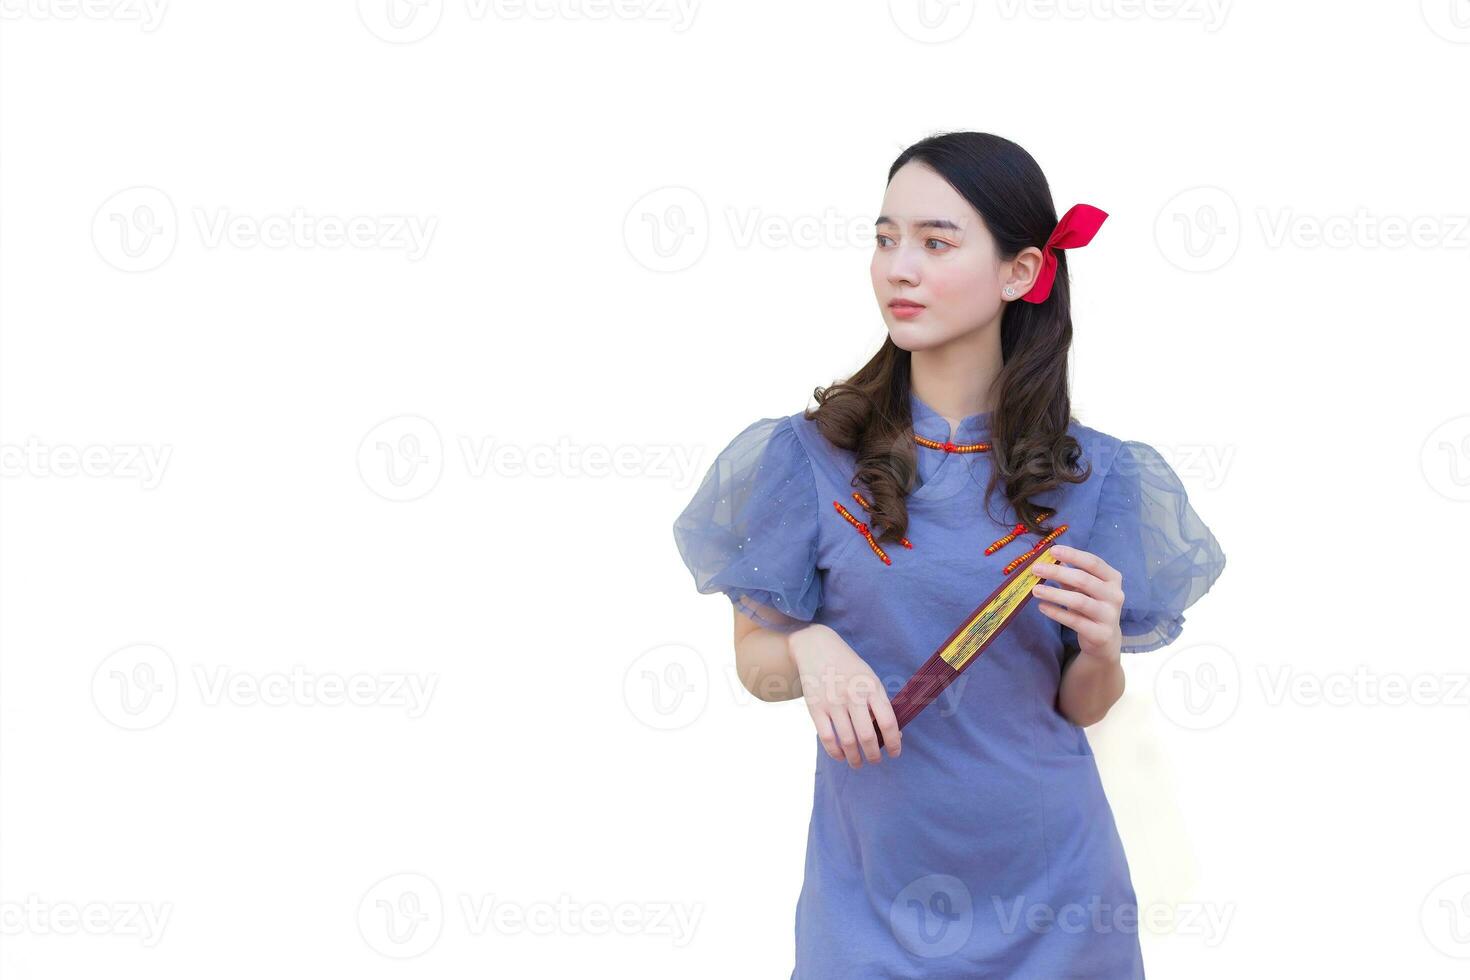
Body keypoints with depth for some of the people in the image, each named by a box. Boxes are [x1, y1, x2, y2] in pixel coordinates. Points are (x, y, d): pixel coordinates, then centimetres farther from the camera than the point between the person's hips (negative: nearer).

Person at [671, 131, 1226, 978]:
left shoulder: (1093, 478, -4)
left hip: (1046, 892, 1)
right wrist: (811, 651, -19)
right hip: (873, 881, -1)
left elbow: (1083, 707, 3)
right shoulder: (809, 459, -6)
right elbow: (757, 662, 1)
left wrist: (1101, 647, -17)